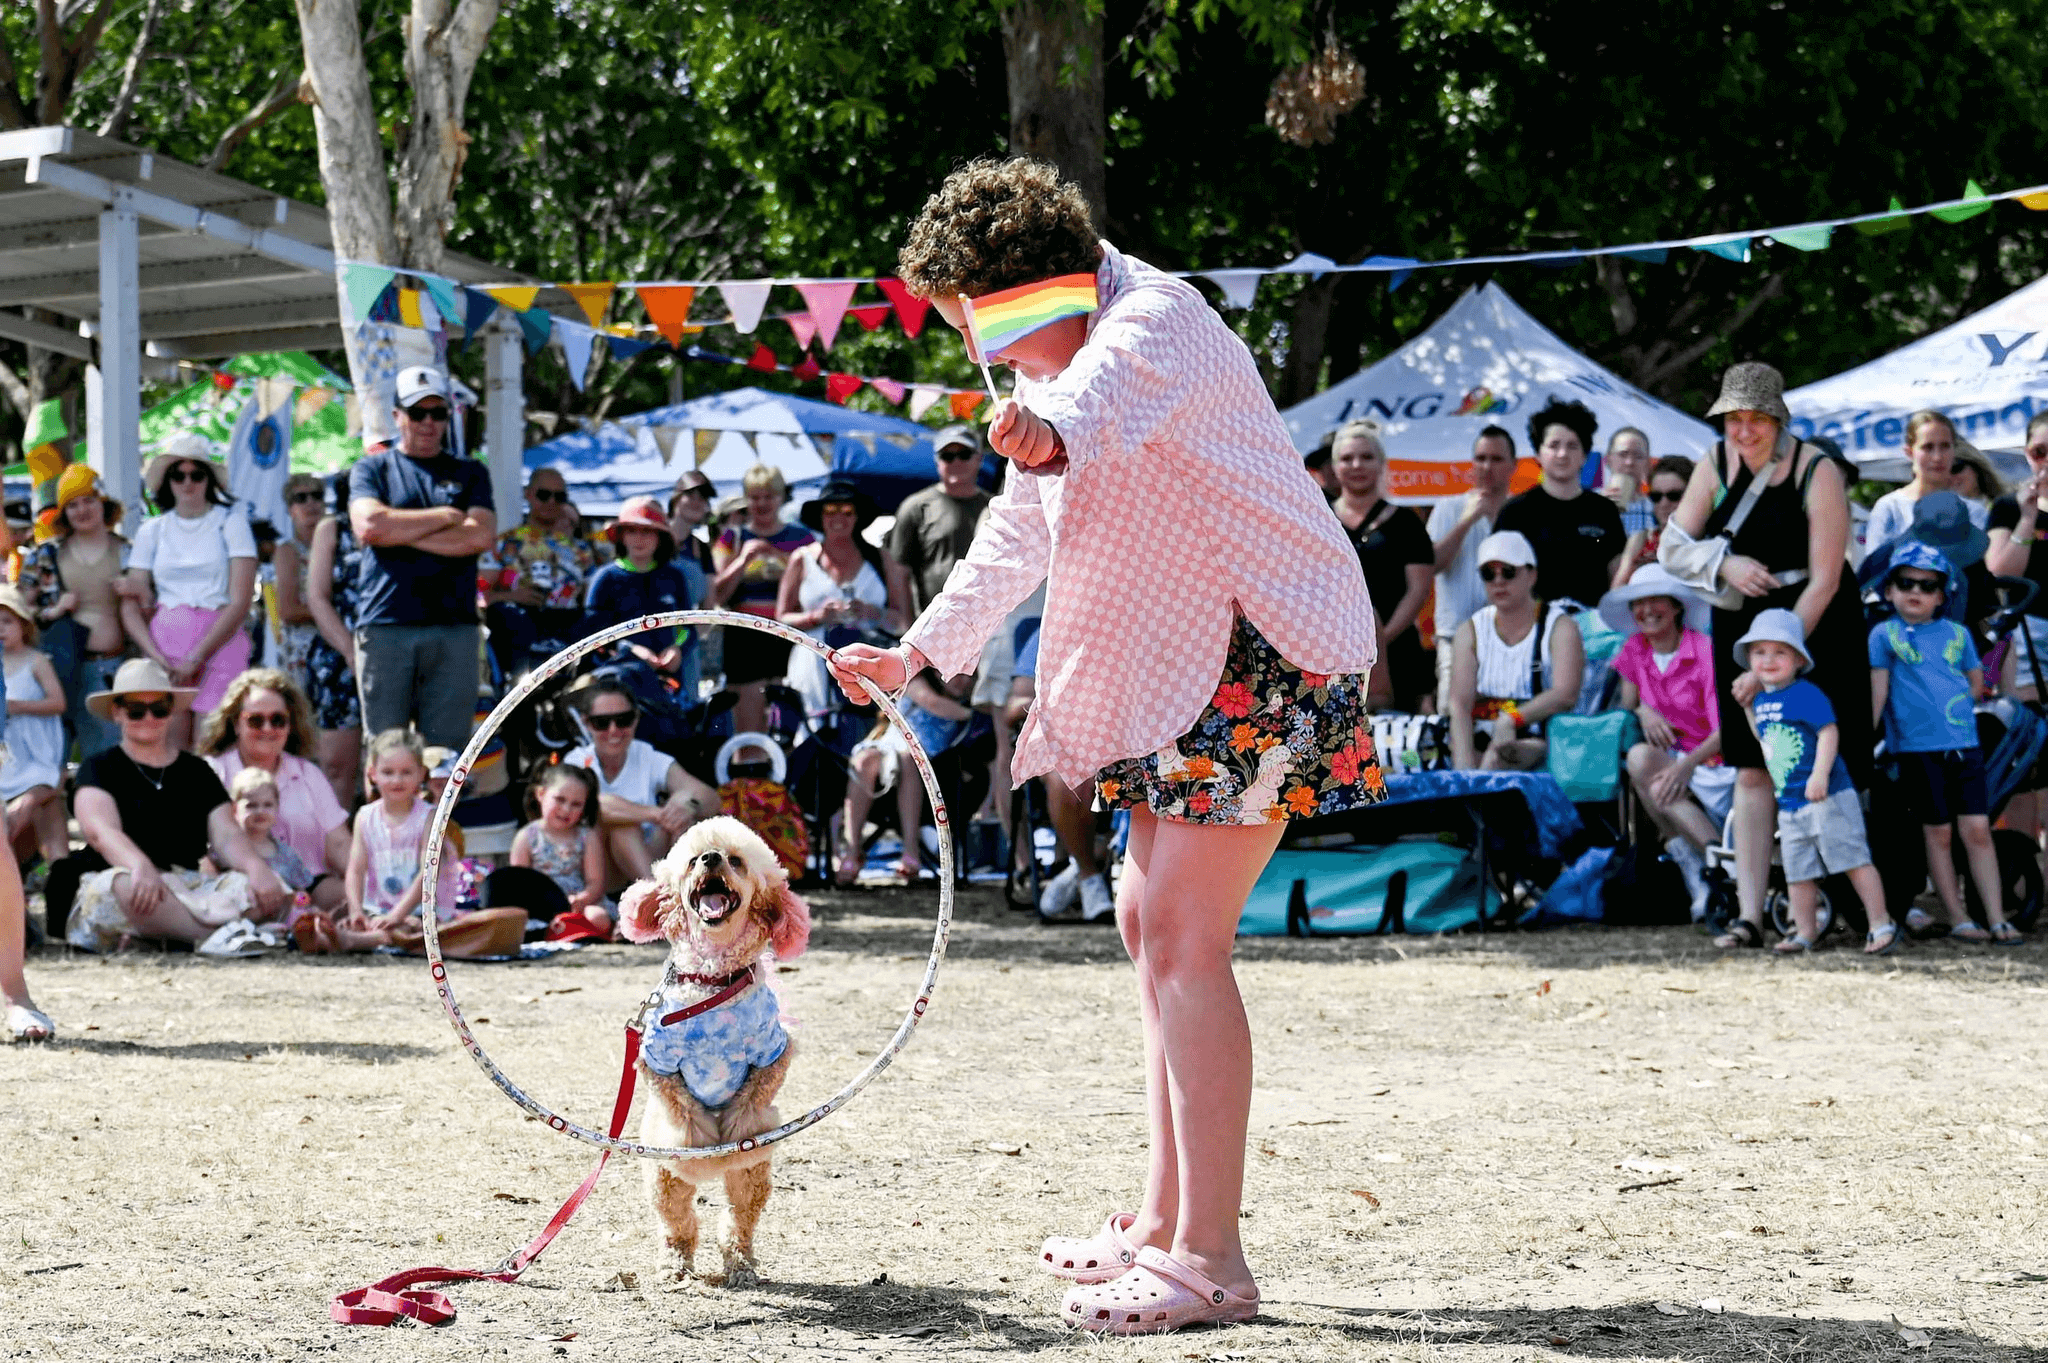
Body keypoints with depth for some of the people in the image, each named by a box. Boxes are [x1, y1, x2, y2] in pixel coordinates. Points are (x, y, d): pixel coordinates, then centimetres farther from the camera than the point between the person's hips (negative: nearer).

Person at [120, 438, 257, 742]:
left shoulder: (230, 521, 4)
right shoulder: (152, 531, 13)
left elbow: (241, 601, -4)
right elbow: (130, 606, 9)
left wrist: (195, 659, -9)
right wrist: (156, 657, -7)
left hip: (219, 643, -3)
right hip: (164, 644, 3)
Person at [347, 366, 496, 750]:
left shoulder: (470, 474, 17)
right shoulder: (372, 469, 13)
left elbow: (481, 536, -1)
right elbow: (368, 525, -6)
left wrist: (400, 532, -2)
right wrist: (446, 517, 1)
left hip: (453, 629, 1)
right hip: (384, 628, -1)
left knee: (448, 752, -3)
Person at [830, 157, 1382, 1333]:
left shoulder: (1155, 318, -16)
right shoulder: (1063, 365, 17)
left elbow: (1118, 385, -43)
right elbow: (1020, 535, 32)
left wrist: (1055, 429, -66)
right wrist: (921, 651, 39)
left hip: (1271, 651, -11)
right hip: (1186, 662, 11)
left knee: (1183, 934, -17)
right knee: (1151, 919, 16)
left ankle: (1210, 1264, -19)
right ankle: (1167, 1221, 25)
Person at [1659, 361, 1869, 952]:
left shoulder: (1817, 472, -16)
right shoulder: (1716, 465, -1)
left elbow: (1824, 581, -17)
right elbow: (1672, 548, 4)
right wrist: (1725, 564, -17)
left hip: (1816, 632, -4)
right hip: (1741, 631, 4)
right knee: (1752, 772, -2)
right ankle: (1749, 915, -5)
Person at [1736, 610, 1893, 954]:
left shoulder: (1806, 694, -11)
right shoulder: (1760, 701, 13)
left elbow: (1829, 732, -21)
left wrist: (1820, 774, -29)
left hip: (1827, 798, -8)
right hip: (1790, 805, 8)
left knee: (1854, 860, -8)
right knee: (1797, 872, 10)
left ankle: (1881, 924, -5)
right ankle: (1806, 932, 19)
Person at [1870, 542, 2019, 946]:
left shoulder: (1957, 634, 10)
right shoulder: (1885, 634, 2)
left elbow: (1976, 682, 20)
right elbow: (1878, 689, 0)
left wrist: (1953, 710, 9)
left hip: (1964, 744, 2)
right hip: (1916, 747, -2)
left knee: (1977, 830, -2)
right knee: (1937, 833, 2)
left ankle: (1997, 919, -1)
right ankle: (1957, 919, 8)